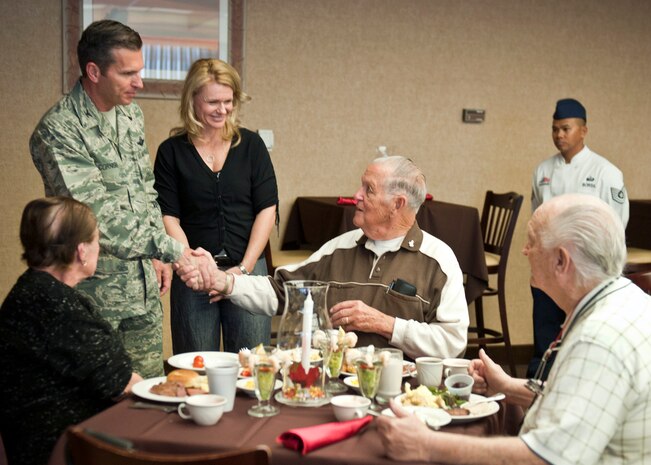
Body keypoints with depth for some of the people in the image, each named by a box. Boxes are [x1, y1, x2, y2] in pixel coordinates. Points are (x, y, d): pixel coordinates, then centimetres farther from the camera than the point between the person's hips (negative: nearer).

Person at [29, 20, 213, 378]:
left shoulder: (132, 114, 6)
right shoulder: (57, 131, -19)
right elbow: (97, 215, -25)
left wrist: (158, 255, 8)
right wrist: (170, 249, -25)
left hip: (144, 282, 7)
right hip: (95, 290, -6)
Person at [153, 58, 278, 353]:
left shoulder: (251, 145, 6)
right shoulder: (172, 151, 3)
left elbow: (267, 209, 2)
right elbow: (168, 217, -2)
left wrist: (244, 268, -6)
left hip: (248, 270, 1)